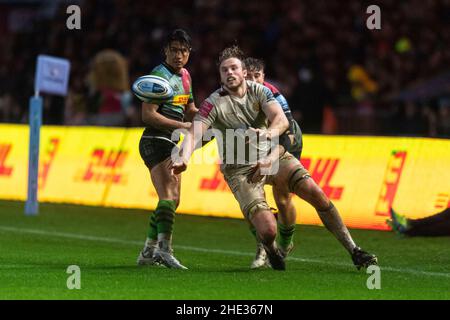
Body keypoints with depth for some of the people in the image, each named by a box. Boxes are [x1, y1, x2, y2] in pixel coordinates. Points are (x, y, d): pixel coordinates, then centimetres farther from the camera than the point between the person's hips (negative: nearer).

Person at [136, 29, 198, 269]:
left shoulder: (184, 76, 15)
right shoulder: (160, 75, -12)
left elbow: (190, 113, 24)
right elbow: (148, 115, -19)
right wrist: (181, 126, -22)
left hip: (170, 143, 10)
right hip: (155, 141, -10)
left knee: (172, 200, 14)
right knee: (169, 196, -23)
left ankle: (148, 252, 21)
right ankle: (164, 248, -33)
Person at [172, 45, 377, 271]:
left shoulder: (259, 91, -4)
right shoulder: (213, 104, -12)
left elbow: (281, 119, -19)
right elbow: (194, 133, -25)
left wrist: (268, 133, -42)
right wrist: (183, 157, -46)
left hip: (272, 157, 3)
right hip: (240, 170, -3)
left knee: (315, 193, -15)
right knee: (268, 230, -20)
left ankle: (354, 251, -3)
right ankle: (271, 251, 19)